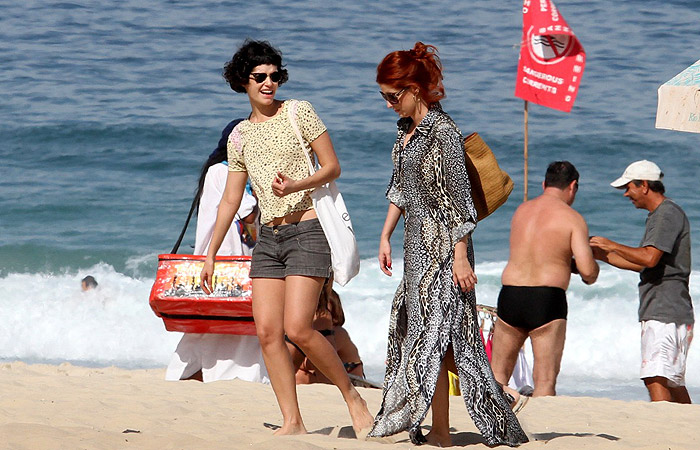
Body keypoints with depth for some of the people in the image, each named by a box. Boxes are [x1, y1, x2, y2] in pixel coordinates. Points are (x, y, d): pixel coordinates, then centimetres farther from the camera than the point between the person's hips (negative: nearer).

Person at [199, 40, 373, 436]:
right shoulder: (240, 135, 13)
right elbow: (230, 200, 19)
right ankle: (293, 422, -1)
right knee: (267, 331, -5)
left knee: (298, 329, -16)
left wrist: (296, 186, -21)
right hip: (269, 238, 6)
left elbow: (333, 167, -3)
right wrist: (211, 254, 19)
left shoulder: (299, 112, -2)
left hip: (307, 230, -6)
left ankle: (352, 394, 2)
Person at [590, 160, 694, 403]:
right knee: (673, 382, 12)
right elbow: (642, 264, 25)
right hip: (661, 312, 11)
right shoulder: (658, 215, 21)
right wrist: (603, 255, 20)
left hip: (667, 313, -11)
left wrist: (612, 245, -10)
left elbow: (649, 258, -23)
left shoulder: (668, 214, -11)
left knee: (655, 379, -19)